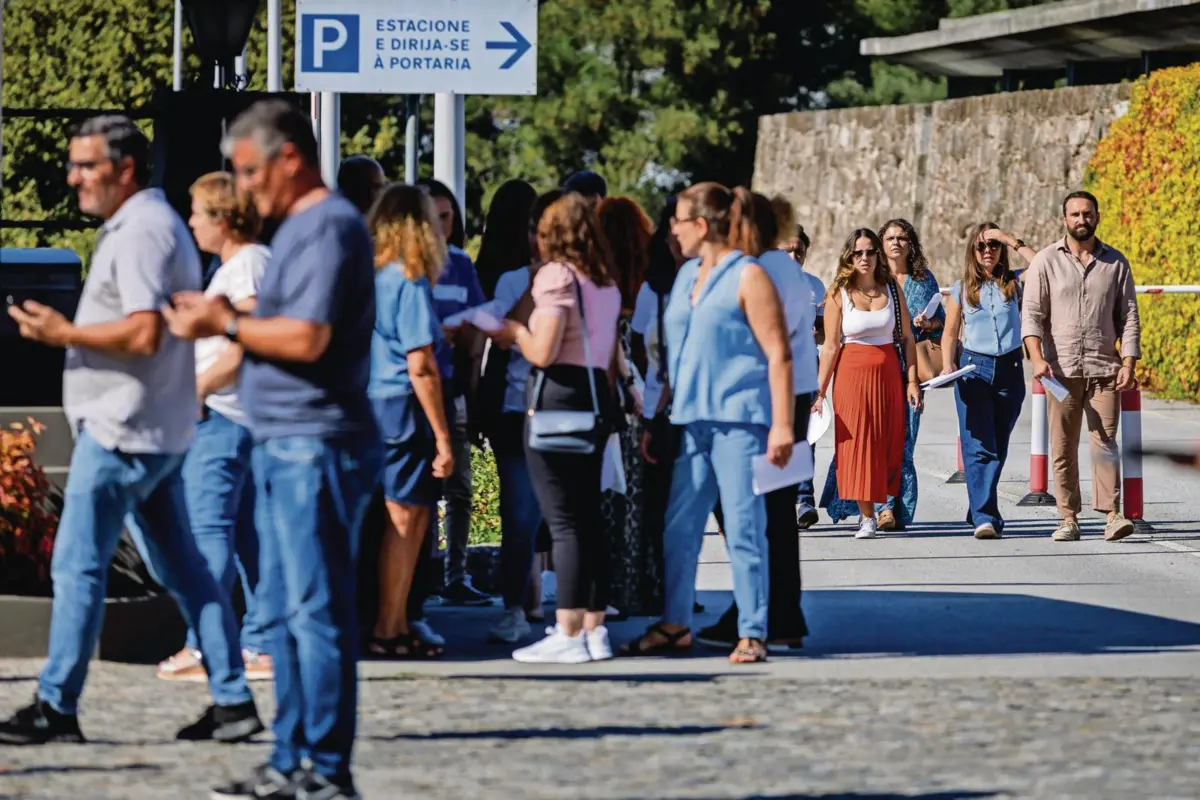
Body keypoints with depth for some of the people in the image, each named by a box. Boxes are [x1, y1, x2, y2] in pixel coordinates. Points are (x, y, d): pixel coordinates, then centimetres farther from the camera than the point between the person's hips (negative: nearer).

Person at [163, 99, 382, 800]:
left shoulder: (328, 226, -14)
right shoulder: (301, 225, 18)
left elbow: (307, 338, -22)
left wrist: (228, 325, -11)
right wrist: (225, 318, 7)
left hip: (315, 446, -11)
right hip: (285, 447, 11)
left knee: (317, 609, -8)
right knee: (284, 610, 13)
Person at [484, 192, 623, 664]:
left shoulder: (555, 275, -10)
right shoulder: (606, 284, 15)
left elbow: (542, 352, -18)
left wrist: (513, 332, 3)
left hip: (556, 397, -8)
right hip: (595, 399, 8)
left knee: (563, 521, -7)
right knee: (588, 517, 11)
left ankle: (568, 634, -8)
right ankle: (595, 629, 13)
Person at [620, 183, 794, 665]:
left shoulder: (747, 277, -6)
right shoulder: (687, 275, 17)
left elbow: (778, 355, -10)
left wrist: (781, 426, -16)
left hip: (739, 419, -8)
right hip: (692, 420, 8)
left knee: (744, 529, -4)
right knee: (678, 526, 8)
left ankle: (752, 635, 1)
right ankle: (675, 625, 17)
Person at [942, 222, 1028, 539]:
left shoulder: (1015, 283, 6)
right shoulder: (961, 290, 7)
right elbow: (950, 334, 11)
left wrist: (1011, 240, -8)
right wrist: (947, 366, -5)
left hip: (1009, 370, 1)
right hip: (973, 368, -1)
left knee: (998, 446, 8)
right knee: (978, 445, -11)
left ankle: (980, 510, 22)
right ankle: (984, 518, -16)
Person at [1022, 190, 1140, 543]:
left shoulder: (1116, 263, 9)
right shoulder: (1046, 262, 5)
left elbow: (1128, 317, 9)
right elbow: (1032, 313, -1)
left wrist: (1128, 363, -2)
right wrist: (1037, 358, -15)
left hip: (1104, 369, 0)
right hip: (1061, 369, 0)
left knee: (1105, 441, -8)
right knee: (1063, 448, 0)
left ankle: (1112, 516, -13)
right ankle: (1069, 519, 4)